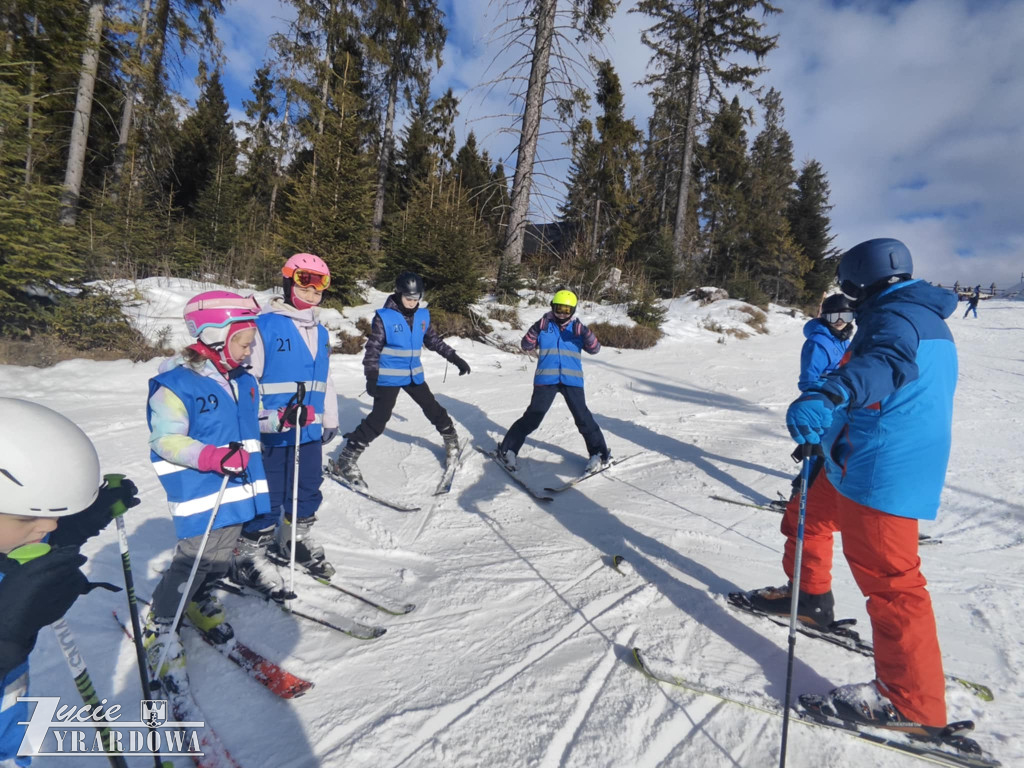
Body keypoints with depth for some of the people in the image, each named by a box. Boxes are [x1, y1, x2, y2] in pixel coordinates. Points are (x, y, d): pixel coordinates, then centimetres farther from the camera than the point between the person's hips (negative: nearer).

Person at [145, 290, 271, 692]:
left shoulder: (243, 381, 8)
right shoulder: (176, 383, -15)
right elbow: (166, 440, -20)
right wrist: (211, 456, -33)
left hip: (238, 487, 7)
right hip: (199, 495, -7)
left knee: (221, 556, 18)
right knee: (194, 560, -2)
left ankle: (200, 601, 44)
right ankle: (160, 629, 21)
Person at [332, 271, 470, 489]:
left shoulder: (422, 315, 2)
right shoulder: (384, 317, -13)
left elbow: (433, 341, 14)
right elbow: (372, 349, -12)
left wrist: (455, 358, 12)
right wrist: (371, 377, -20)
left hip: (413, 375, 5)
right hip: (388, 377, -5)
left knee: (432, 408, 14)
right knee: (378, 419, -11)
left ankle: (451, 440, 38)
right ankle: (346, 460, -1)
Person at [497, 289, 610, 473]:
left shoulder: (577, 327, 7)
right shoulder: (544, 325, 5)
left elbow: (594, 349, -1)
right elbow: (526, 346, 1)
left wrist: (586, 334, -21)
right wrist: (535, 330, -16)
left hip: (572, 379, 1)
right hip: (546, 379, -1)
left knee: (582, 417, 0)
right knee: (533, 416, -2)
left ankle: (599, 453, 15)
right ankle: (508, 449, 10)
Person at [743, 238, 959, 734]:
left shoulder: (898, 314, -16)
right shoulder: (921, 316, 17)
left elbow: (887, 361, -39)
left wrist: (827, 396, -57)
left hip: (883, 470, -11)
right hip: (862, 461, 11)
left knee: (886, 576, -5)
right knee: (807, 516, 22)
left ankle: (913, 704, 7)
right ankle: (810, 597, 41)